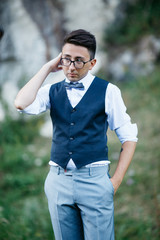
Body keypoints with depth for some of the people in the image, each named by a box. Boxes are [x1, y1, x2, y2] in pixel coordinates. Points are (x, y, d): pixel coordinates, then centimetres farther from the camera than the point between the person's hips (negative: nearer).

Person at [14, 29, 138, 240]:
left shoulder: (107, 91, 1)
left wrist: (116, 180, -5)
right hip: (58, 180, 3)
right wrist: (47, 68, -3)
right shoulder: (52, 92, 9)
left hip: (94, 180, -3)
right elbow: (22, 104, -11)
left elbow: (128, 138, 2)